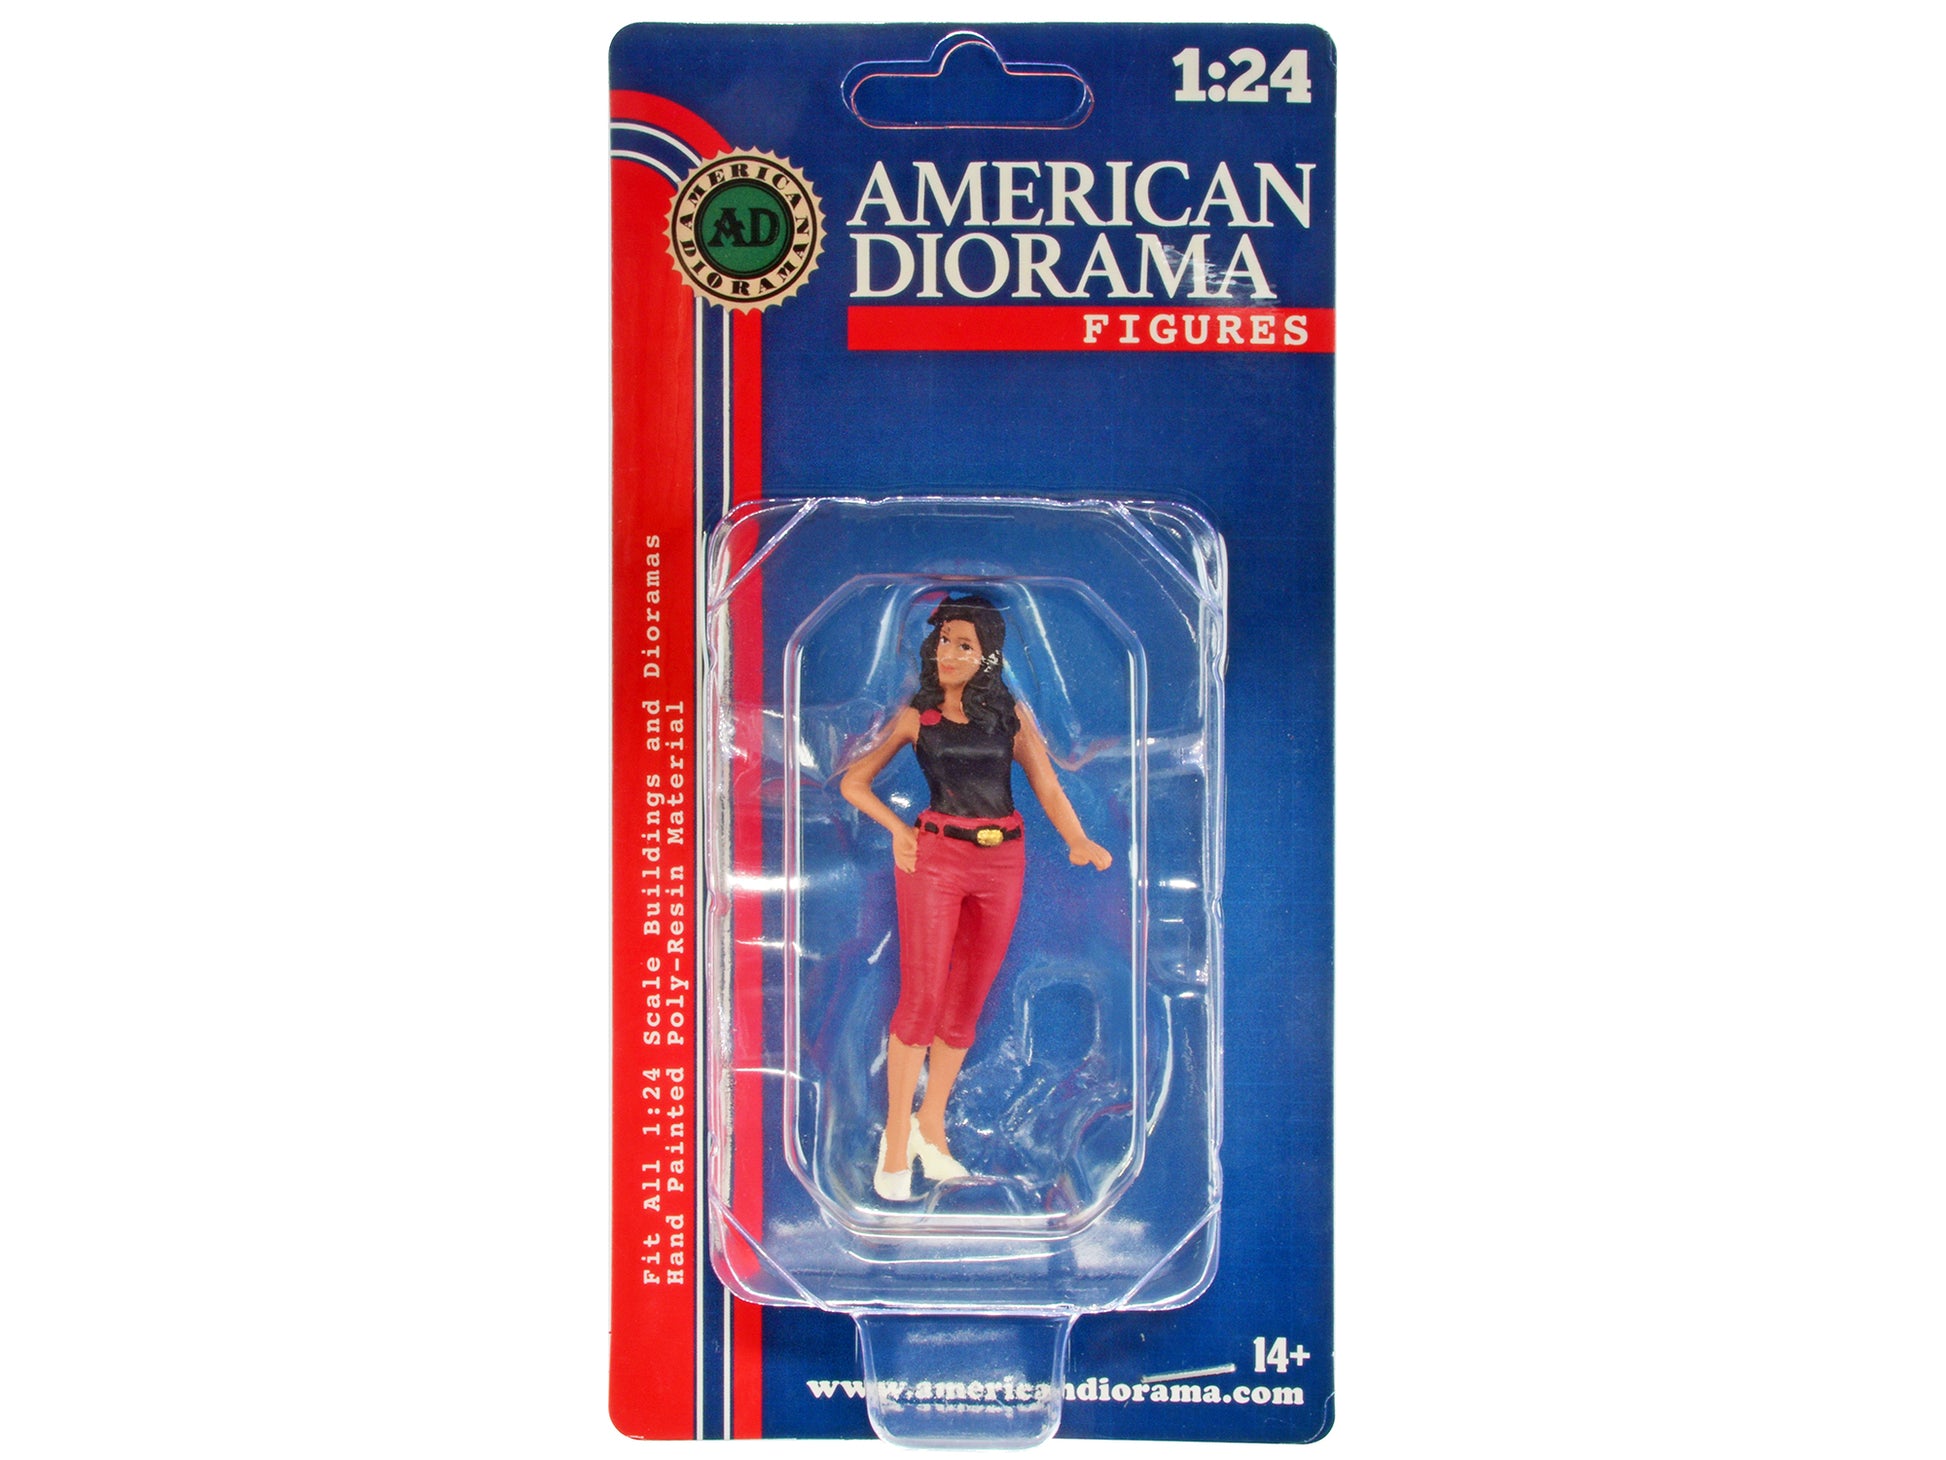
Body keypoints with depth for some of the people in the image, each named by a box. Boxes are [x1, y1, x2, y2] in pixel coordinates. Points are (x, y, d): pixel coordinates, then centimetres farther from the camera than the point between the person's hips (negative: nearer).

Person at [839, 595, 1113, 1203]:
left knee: (967, 1002, 8)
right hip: (935, 856, -2)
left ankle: (931, 1128, 23)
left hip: (1003, 863, 3)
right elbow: (853, 782, 8)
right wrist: (896, 829, -5)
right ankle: (895, 1142, 2)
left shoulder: (1011, 713, 8)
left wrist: (1077, 841, -9)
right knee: (921, 996, -8)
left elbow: (1047, 786, 5)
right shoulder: (916, 715, 4)